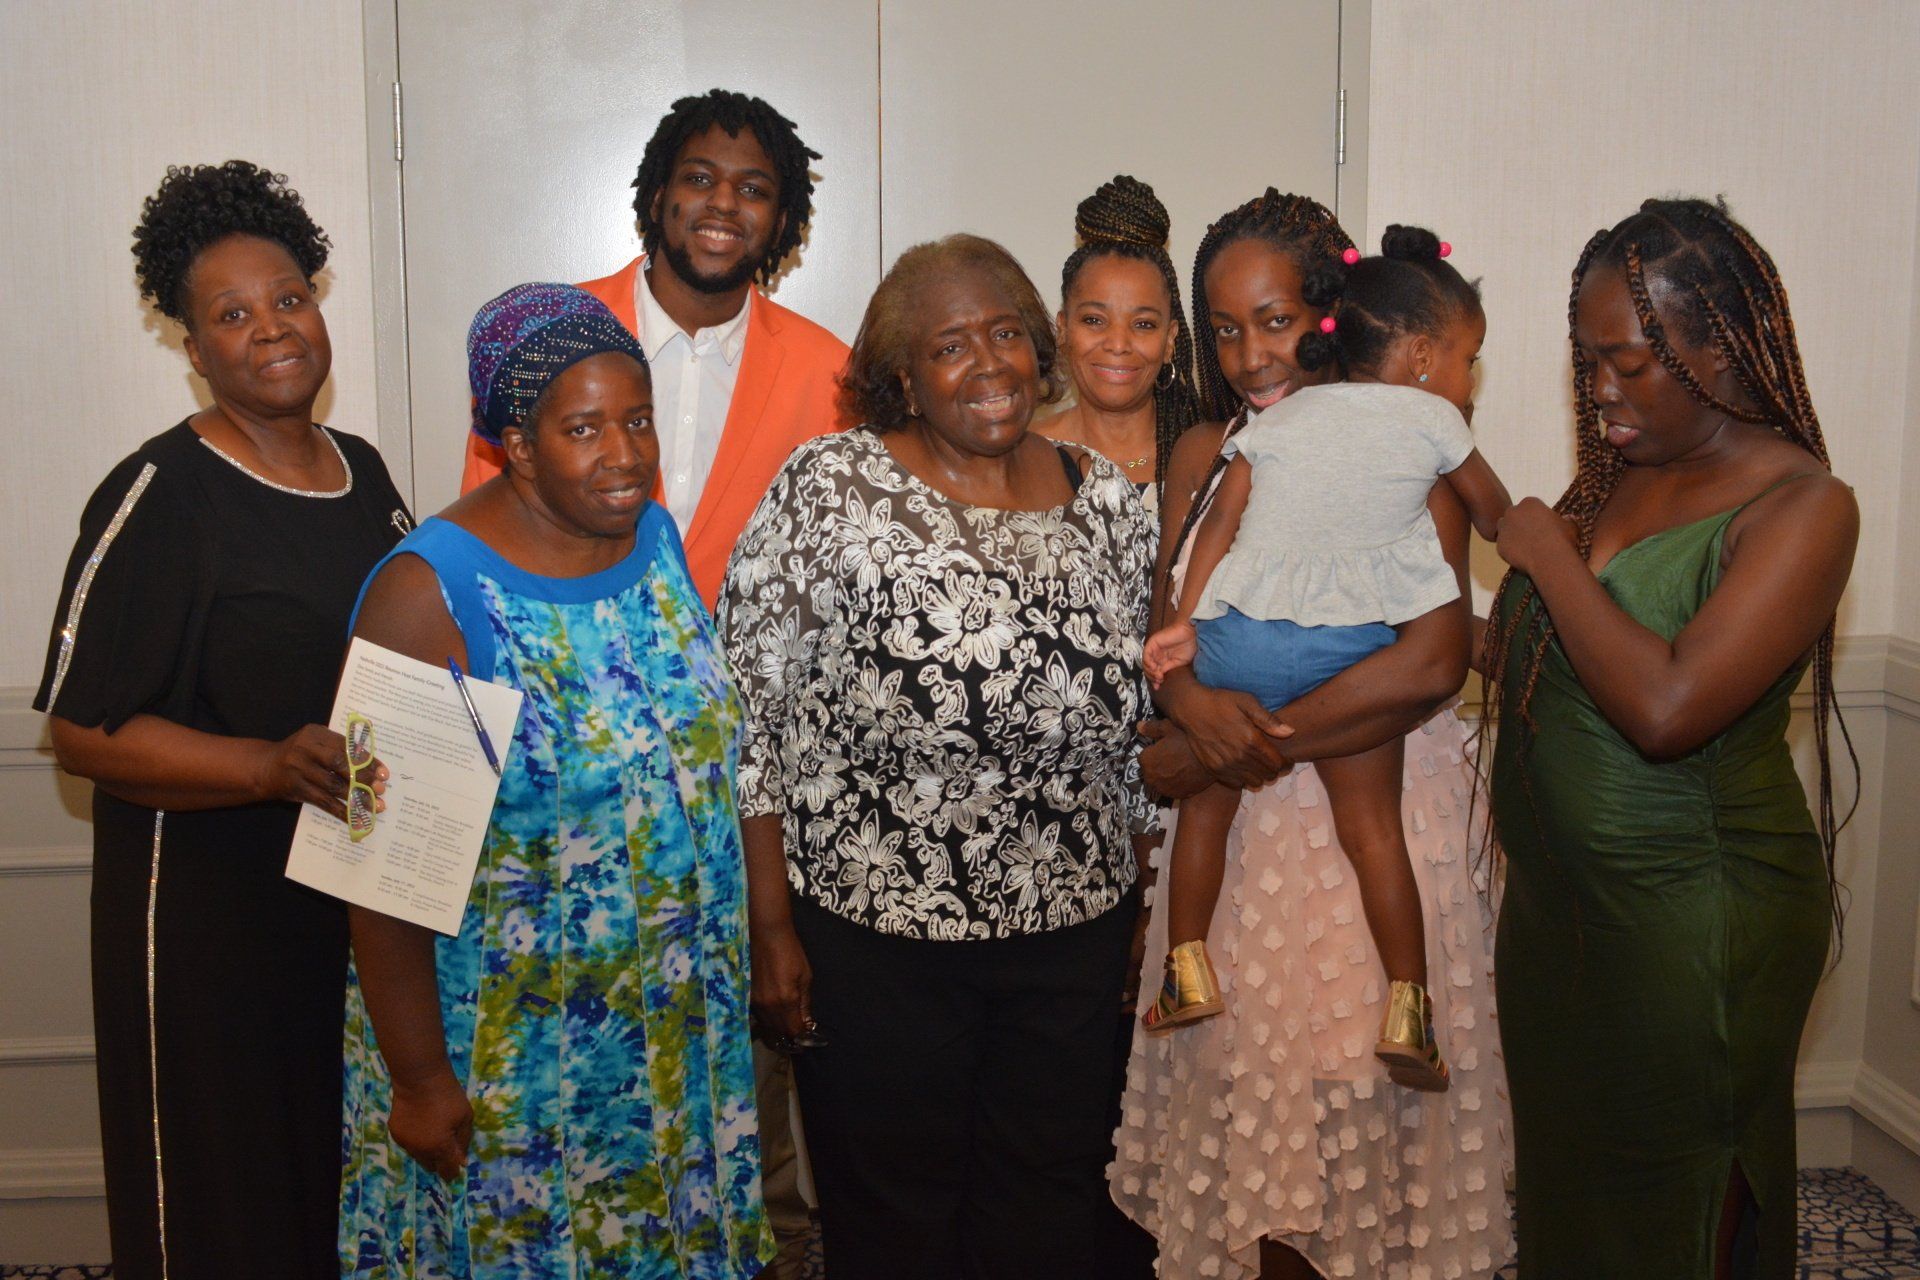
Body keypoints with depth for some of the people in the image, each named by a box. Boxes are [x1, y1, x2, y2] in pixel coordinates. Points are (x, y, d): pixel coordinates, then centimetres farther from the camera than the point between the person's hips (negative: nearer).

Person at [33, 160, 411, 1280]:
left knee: (351, 1190, 19)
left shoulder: (362, 470, 7)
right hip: (213, 922, -6)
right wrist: (272, 767, -28)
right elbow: (82, 730, -16)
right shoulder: (159, 495, -13)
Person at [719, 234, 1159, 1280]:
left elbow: (1130, 719, 12)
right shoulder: (832, 488, -9)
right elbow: (746, 711, -8)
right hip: (875, 929, -3)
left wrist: (1135, 914, 13)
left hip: (1074, 928, 4)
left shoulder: (1106, 498, 4)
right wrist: (773, 926, -9)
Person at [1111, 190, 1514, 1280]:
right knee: (1246, 1091, 11)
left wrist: (1234, 750, -16)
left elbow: (1429, 664, -19)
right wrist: (1195, 702, -19)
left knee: (1355, 1098, 5)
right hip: (1235, 830, 4)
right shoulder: (1205, 454, 8)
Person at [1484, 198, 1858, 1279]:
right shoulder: (1614, 472, 5)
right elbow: (1519, 662, 13)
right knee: (1562, 1192, 20)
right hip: (1555, 895, 7)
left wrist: (1548, 552, -17)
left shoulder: (1803, 506, -16)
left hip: (1694, 921, -7)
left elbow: (1667, 706, -29)